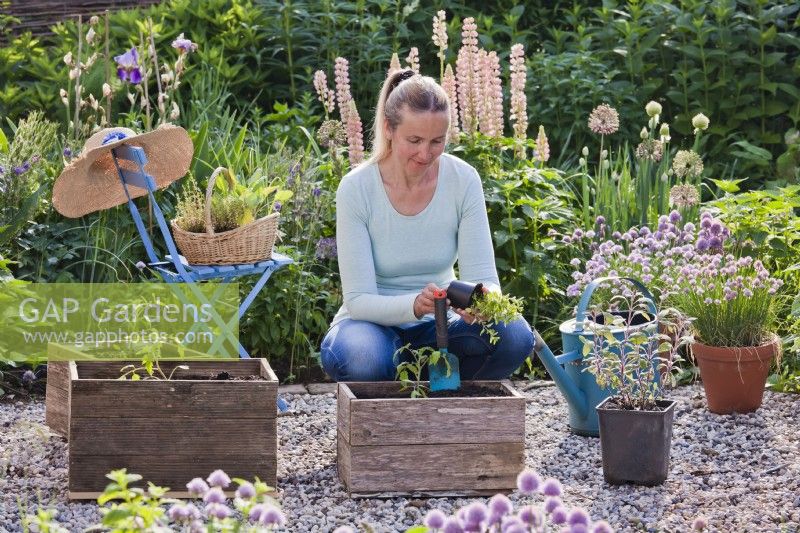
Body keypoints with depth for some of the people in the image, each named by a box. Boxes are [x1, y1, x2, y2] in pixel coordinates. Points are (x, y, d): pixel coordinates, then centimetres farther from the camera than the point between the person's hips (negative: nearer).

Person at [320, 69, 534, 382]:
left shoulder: (463, 180, -10)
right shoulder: (356, 188, -17)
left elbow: (483, 277, -12)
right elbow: (358, 299, -20)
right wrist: (414, 305, -41)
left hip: (439, 322, 3)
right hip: (377, 322, -3)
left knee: (514, 337, -27)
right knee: (361, 359, -38)